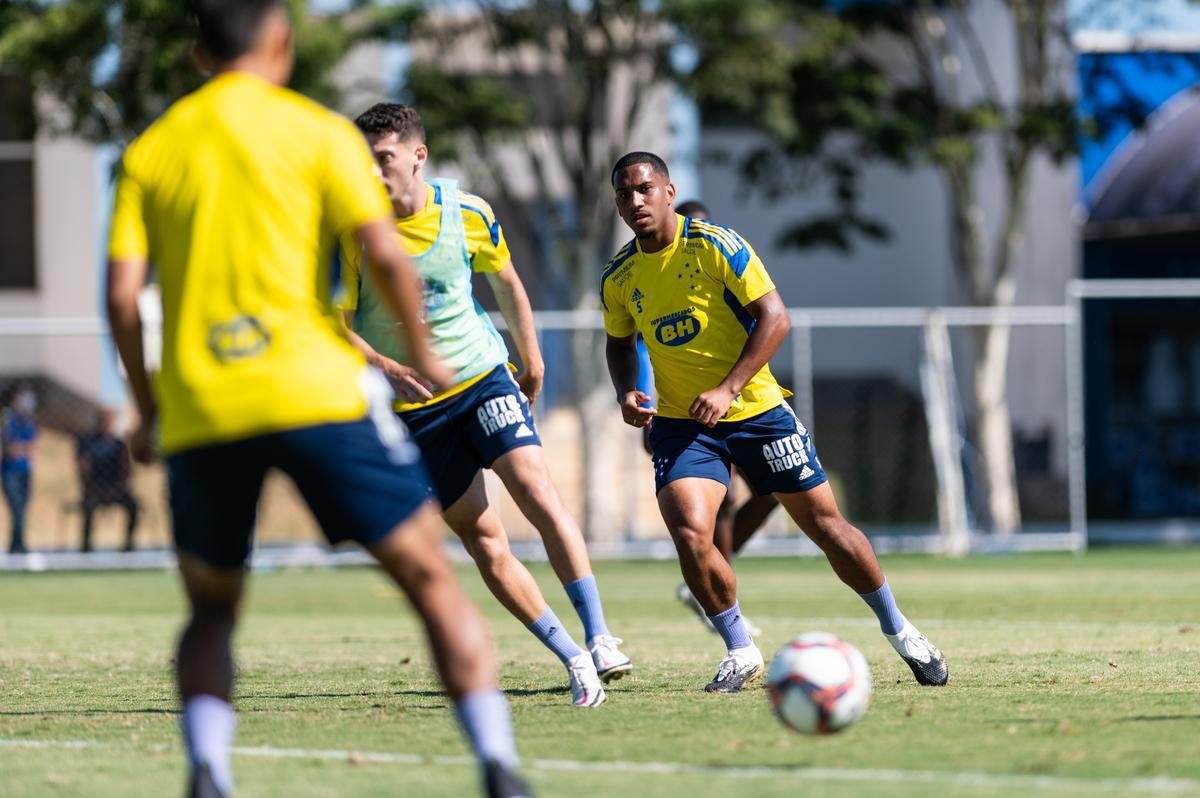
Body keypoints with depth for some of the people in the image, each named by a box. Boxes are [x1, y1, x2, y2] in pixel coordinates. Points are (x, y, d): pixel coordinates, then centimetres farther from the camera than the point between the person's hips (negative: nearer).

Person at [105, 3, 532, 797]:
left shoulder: (150, 151, 11)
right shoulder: (314, 130, 3)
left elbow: (122, 294, 4)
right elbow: (386, 255, -6)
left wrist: (148, 409, 14)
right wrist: (425, 352, 9)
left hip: (198, 411, 3)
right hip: (314, 392, -3)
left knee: (212, 611, 19)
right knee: (432, 579, 6)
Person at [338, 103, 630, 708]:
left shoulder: (468, 215, -8)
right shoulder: (351, 231, -13)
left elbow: (505, 280, 11)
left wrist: (531, 359, 19)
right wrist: (386, 368, -29)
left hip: (484, 376, 0)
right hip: (412, 404, 0)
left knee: (535, 490, -21)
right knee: (483, 540, 0)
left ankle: (599, 639, -22)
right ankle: (573, 659, 7)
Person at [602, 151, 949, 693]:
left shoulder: (713, 246, -13)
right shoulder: (618, 278, 0)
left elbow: (774, 317, -15)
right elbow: (619, 343, 18)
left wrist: (727, 389, -22)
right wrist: (626, 393, -3)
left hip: (755, 409, -2)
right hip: (681, 422, 2)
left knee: (827, 526, 3)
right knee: (689, 533, -22)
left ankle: (899, 632, 23)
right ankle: (740, 653, -2)